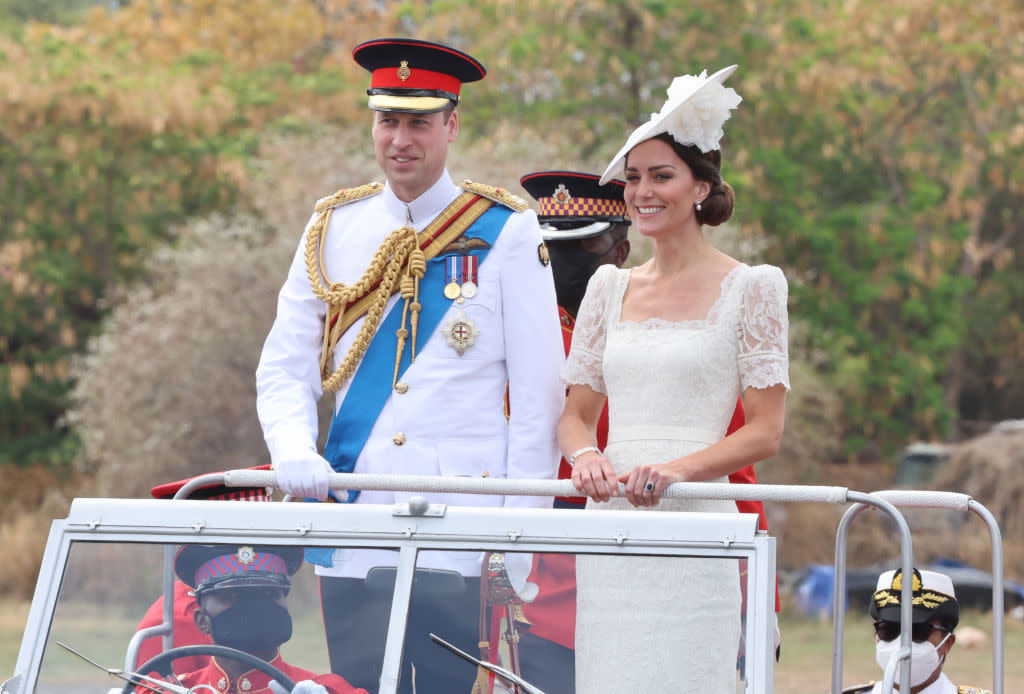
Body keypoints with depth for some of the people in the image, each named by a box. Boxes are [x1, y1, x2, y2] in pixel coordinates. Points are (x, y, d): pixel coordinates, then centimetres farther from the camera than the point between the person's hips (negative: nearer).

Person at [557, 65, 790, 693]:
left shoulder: (751, 288, 2)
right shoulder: (610, 288, 16)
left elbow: (765, 431, -3)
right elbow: (578, 412, 16)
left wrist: (677, 469, -18)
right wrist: (587, 456, -8)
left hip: (696, 527, -4)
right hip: (607, 523, 4)